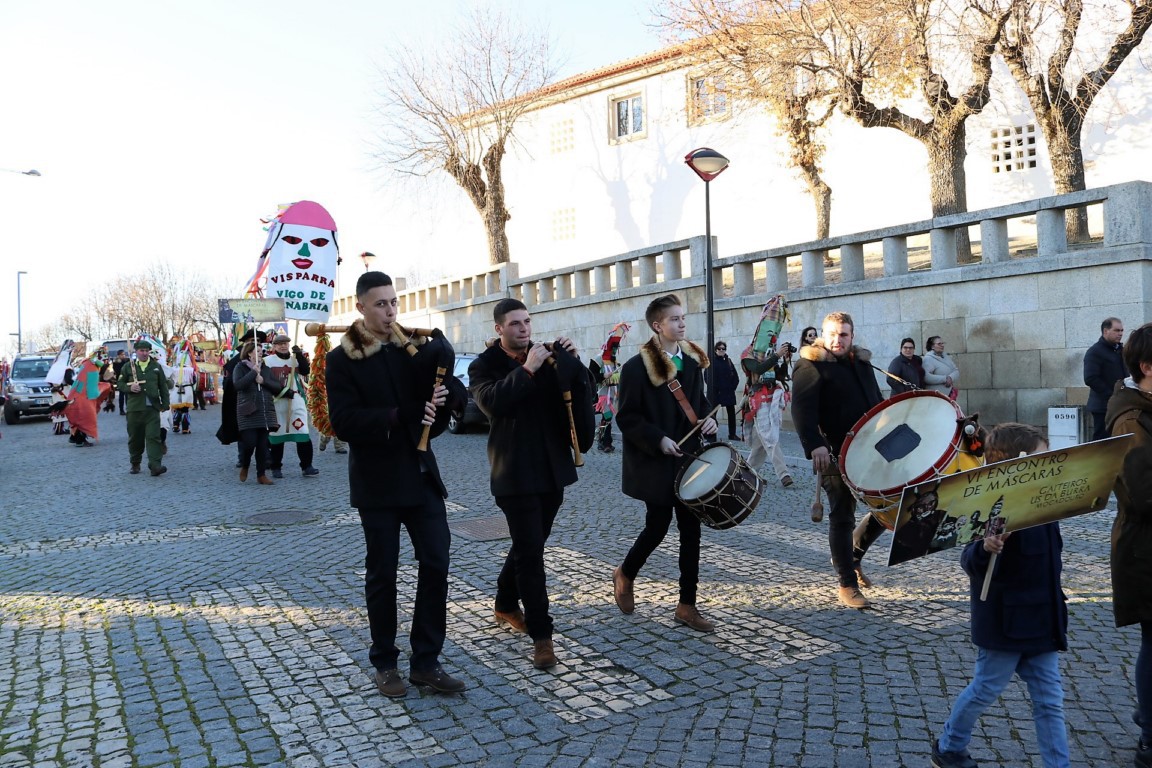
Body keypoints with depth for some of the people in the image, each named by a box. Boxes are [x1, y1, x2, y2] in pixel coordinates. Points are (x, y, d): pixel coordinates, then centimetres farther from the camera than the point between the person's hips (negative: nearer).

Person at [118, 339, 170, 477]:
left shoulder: (156, 366, 10)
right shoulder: (128, 367, 7)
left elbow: (163, 386, 11)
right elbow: (119, 384, 10)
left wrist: (165, 404, 6)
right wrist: (129, 388, -11)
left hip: (152, 408, -1)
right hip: (134, 408, 1)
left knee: (153, 436, -9)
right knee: (135, 438, 9)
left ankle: (155, 465, -15)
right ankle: (135, 464, 24)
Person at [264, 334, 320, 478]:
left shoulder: (296, 358, 11)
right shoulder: (267, 361, 0)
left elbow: (305, 371, -6)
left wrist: (300, 355, -18)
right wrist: (282, 391, -14)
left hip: (296, 401, 2)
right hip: (276, 403, -2)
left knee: (303, 433, -7)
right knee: (277, 434, 6)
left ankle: (306, 466, -3)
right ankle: (276, 468, 17)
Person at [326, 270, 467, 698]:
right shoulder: (343, 359, -4)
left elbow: (449, 396, 8)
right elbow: (343, 421, -16)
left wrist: (439, 407, -15)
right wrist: (401, 416, -23)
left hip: (420, 474, 4)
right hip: (377, 480, -4)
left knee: (436, 564, 1)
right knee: (382, 572, 7)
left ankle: (426, 662, 14)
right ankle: (385, 664, 23)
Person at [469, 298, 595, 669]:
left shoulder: (548, 357, 10)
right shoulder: (484, 365, -3)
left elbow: (580, 394, 5)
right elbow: (492, 401, -22)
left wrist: (575, 363, -12)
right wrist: (527, 369, -24)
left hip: (552, 468, 5)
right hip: (516, 472, -5)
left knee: (529, 545, 17)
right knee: (531, 552, -6)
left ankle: (506, 605, 38)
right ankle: (541, 635, 1)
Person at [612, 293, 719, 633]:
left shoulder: (693, 360, 8)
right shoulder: (637, 367, -11)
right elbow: (626, 418, -11)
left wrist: (708, 419, -2)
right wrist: (657, 440, -21)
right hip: (655, 463, -6)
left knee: (691, 531, 6)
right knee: (658, 527, 3)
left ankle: (687, 606, 16)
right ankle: (625, 575, 32)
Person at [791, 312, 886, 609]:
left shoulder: (862, 362, 16)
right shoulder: (810, 366, -7)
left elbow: (876, 402, 25)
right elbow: (802, 409, -19)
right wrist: (815, 445, -31)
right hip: (836, 455, -7)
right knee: (842, 517, 2)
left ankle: (853, 554, 30)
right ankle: (848, 585, 14)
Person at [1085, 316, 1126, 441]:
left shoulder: (1121, 350, 16)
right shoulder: (1094, 352, -9)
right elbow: (1090, 379, -19)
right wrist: (1112, 395, -18)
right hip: (1104, 406, -7)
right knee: (1102, 442, -3)